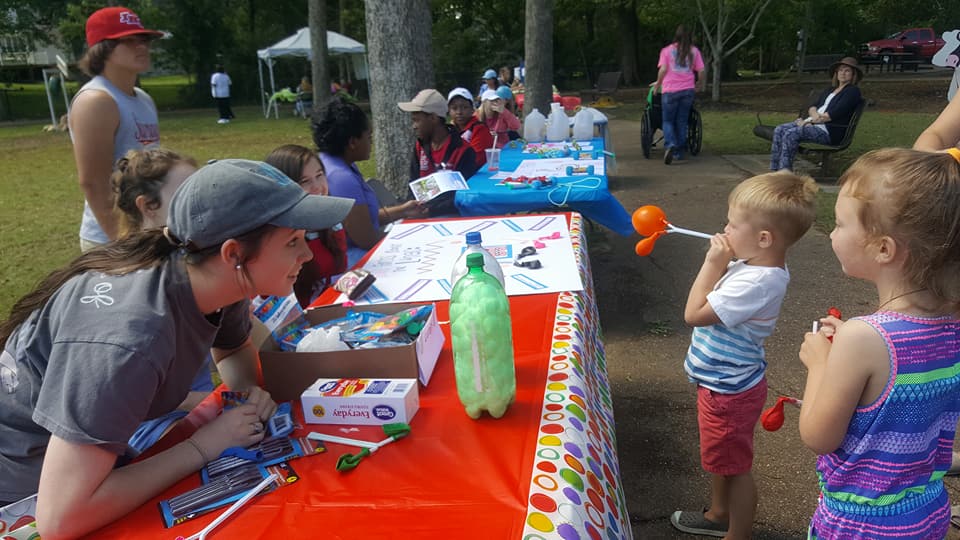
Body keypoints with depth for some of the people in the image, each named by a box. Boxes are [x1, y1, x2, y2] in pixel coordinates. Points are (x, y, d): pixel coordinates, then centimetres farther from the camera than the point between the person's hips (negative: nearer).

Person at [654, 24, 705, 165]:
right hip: (688, 90, 2)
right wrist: (700, 84, 20)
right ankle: (679, 152, 16)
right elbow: (701, 71, 4)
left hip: (670, 90, -2)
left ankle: (670, 145, -20)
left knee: (668, 121, 6)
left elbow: (663, 70, -8)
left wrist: (658, 84, 5)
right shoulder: (694, 51, 9)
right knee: (682, 122, 13)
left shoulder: (667, 50, 2)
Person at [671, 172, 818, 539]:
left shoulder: (756, 284, -33)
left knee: (735, 466, 11)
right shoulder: (755, 265, -3)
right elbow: (713, 300, 10)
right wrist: (719, 263, -3)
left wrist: (712, 263, -24)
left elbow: (694, 314, -28)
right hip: (724, 382, 10)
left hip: (729, 391, -10)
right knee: (718, 457, 28)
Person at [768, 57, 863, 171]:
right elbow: (812, 106, 13)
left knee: (790, 134, -30)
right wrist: (814, 114, -11)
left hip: (831, 130, -8)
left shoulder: (853, 91, 2)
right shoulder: (830, 90, 27)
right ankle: (774, 170, -18)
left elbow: (834, 114, -11)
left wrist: (812, 121, -11)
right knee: (779, 130, -14)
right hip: (812, 123, 8)